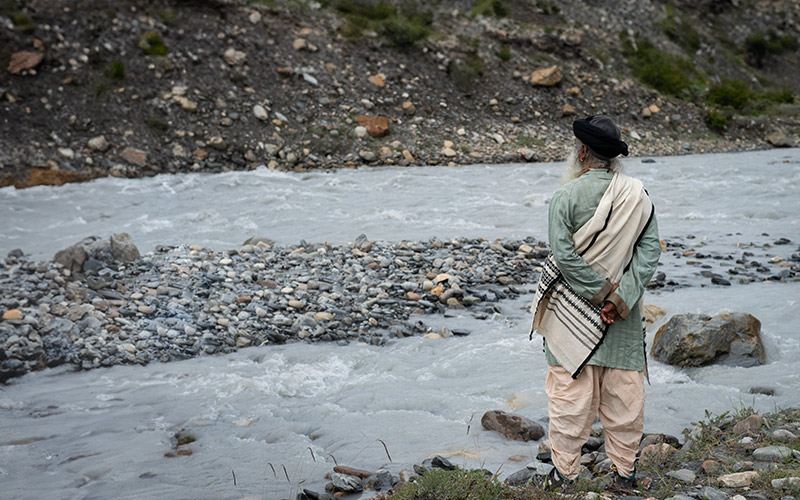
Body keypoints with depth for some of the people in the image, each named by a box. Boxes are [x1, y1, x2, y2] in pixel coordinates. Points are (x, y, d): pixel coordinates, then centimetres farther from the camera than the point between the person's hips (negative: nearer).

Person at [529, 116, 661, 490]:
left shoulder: (566, 196, -11)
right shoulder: (638, 195, 1)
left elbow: (563, 254, -18)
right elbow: (650, 251, -6)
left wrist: (600, 292, -13)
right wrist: (619, 297, -12)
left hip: (573, 313, -3)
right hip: (623, 314, 3)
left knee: (570, 390, 5)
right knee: (624, 391, 11)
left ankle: (565, 472, 12)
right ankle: (625, 470, 22)